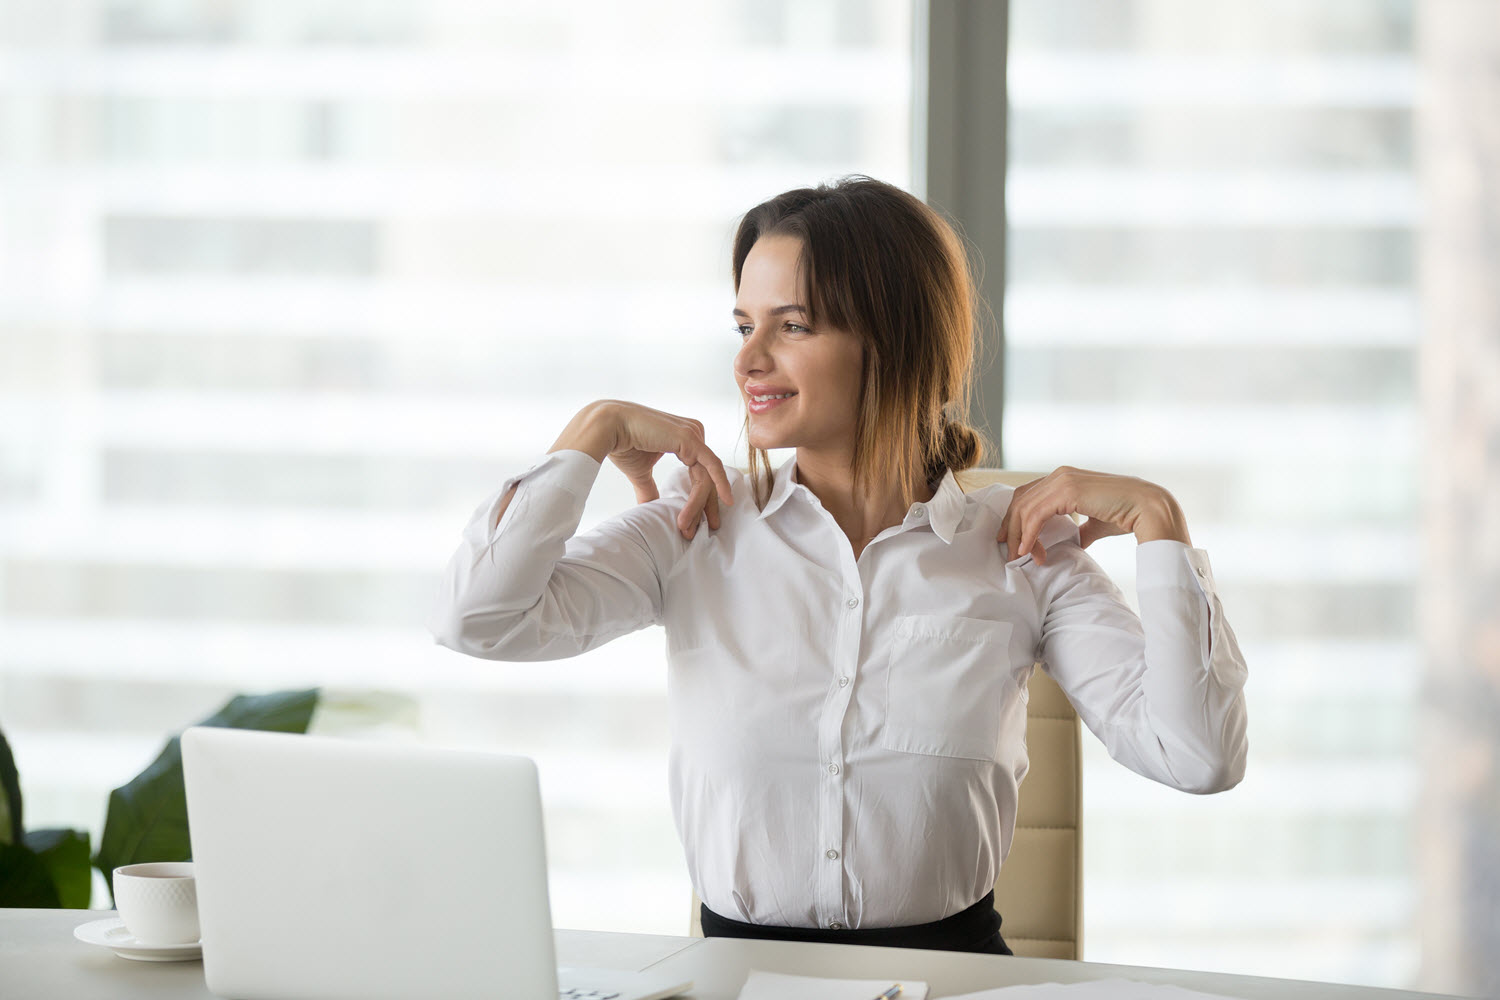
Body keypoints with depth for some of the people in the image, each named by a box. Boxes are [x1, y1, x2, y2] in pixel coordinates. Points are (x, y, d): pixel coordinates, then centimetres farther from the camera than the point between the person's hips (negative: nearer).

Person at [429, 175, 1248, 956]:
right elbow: (477, 619, -4)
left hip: (948, 967, 0)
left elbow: (1201, 759, -1)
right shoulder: (698, 532, 9)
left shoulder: (1021, 551, 6)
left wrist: (1157, 521, -2)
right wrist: (596, 430, 4)